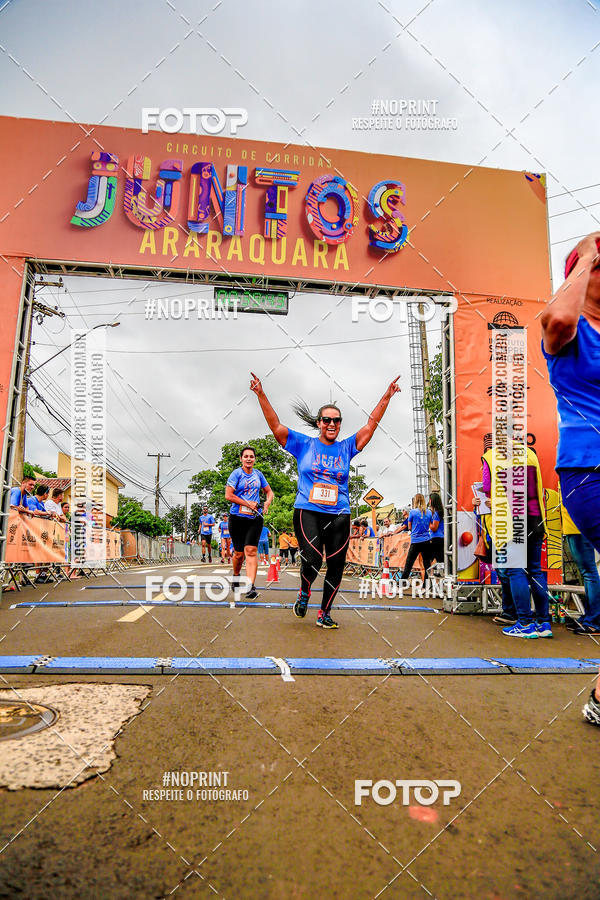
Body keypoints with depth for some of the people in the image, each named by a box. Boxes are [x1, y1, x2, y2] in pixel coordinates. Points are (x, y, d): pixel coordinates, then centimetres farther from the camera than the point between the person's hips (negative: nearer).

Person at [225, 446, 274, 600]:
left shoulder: (258, 474, 11)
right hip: (237, 517, -2)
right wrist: (249, 504, -11)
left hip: (255, 518, 2)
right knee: (239, 553, 6)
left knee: (251, 551, -11)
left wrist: (267, 502, 2)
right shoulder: (236, 473, -2)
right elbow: (228, 495, -10)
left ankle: (251, 586, -14)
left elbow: (269, 492, 23)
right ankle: (235, 576, 35)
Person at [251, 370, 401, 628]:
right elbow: (276, 426, 2)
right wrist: (261, 395, -4)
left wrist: (386, 397, 5)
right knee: (312, 559, -18)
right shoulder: (303, 445, 6)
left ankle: (324, 614, 20)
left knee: (336, 565, 2)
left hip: (339, 515, 3)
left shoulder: (347, 448, 11)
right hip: (307, 512, -3)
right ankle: (304, 593, 15)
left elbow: (371, 425, 10)